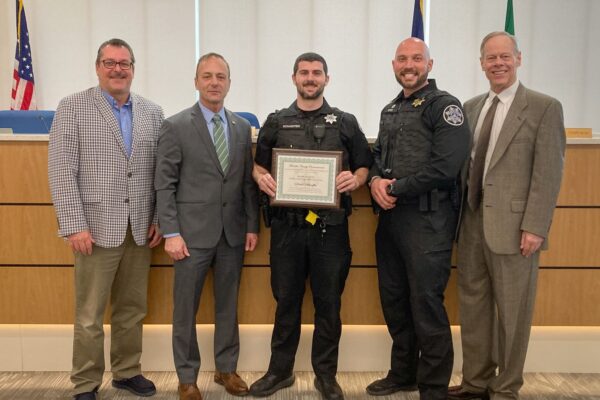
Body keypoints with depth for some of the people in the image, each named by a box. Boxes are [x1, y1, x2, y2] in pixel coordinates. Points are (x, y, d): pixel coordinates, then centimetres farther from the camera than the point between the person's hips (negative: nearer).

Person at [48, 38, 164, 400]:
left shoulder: (152, 112, 10)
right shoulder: (73, 107, -1)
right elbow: (61, 171, -7)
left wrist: (159, 218, 3)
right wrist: (74, 225, -13)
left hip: (140, 228, 4)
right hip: (97, 228, -3)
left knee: (132, 309, 13)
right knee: (90, 315, 5)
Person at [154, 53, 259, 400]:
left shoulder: (242, 127, 9)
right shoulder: (176, 126, -3)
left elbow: (248, 181, 10)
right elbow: (164, 185, -5)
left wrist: (252, 225, 5)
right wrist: (171, 233, -11)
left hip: (233, 232, 4)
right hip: (194, 232, -3)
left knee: (228, 305, 13)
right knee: (186, 308, 6)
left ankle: (227, 368, 29)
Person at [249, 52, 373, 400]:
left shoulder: (345, 122, 7)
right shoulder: (276, 122, 10)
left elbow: (364, 165, 8)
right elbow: (259, 165, 13)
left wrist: (355, 179, -14)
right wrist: (262, 178, -10)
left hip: (331, 225, -1)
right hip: (287, 224, 1)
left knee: (329, 302, 7)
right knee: (286, 300, 10)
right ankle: (280, 370, 26)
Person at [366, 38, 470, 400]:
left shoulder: (444, 106, -6)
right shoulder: (390, 110, 19)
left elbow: (445, 167, -17)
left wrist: (396, 189, -12)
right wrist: (376, 180, -3)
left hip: (428, 218, -8)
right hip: (390, 217, 8)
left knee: (426, 305, -3)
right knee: (394, 300, 15)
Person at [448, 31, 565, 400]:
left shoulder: (544, 107, -3)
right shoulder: (471, 107, 14)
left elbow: (549, 173, -8)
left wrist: (535, 227, -15)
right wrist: (461, 214, 6)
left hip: (513, 225, -5)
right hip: (473, 222, 5)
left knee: (512, 311, 6)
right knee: (473, 305, 12)